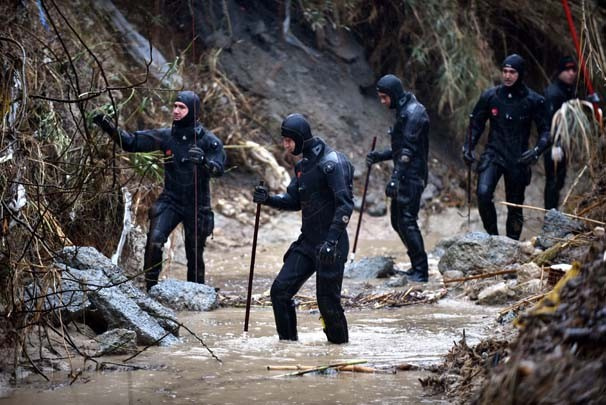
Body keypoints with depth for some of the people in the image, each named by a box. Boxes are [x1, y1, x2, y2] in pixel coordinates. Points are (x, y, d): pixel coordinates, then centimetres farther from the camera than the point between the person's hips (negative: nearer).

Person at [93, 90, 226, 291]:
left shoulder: (208, 141, -10)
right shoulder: (166, 136, -3)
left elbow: (219, 169, -21)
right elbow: (131, 142, -4)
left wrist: (204, 160, -43)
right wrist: (108, 126, -18)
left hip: (197, 206, -1)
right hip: (170, 201, 1)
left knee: (195, 255, 9)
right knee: (154, 240, -21)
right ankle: (150, 287, -12)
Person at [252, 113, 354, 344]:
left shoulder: (331, 163, -15)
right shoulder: (303, 165, 13)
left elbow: (345, 204, -21)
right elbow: (294, 201, 18)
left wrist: (331, 240, -27)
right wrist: (268, 199, 0)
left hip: (330, 246, -8)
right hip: (307, 243, 8)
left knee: (327, 301, -3)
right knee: (280, 290, 1)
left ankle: (339, 344, 16)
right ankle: (288, 341, 11)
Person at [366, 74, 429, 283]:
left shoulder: (413, 113, -15)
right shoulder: (403, 111, 16)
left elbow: (408, 150, -21)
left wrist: (395, 178, -25)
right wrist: (379, 156, 14)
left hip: (412, 177, -10)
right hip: (405, 176, 10)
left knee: (407, 221, -12)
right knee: (397, 221, 14)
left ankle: (420, 271, -9)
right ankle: (417, 265, 20)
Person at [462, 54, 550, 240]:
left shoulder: (533, 101, -4)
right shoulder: (490, 96, 0)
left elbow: (545, 131, 0)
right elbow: (476, 123, 11)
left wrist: (537, 150, -19)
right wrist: (468, 146, -3)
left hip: (518, 159, 0)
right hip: (493, 155, 0)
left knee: (515, 206, 7)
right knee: (483, 193, -22)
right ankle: (492, 236, -5)